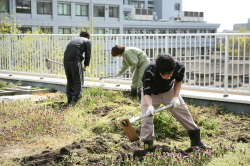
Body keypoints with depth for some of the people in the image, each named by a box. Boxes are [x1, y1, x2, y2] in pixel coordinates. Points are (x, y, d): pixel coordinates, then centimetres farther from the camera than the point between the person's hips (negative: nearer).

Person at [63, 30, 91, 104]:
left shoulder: (74, 40, 31)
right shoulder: (87, 41, 15)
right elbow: (88, 54, 7)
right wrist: (86, 65, 20)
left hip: (66, 60, 6)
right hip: (75, 60, -6)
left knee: (69, 81, 18)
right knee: (78, 82, 4)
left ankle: (70, 100, 21)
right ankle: (76, 99, -4)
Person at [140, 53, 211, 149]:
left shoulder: (180, 67, -30)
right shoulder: (149, 72, -39)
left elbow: (178, 81, -6)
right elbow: (147, 92, -34)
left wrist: (176, 97, -18)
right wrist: (150, 106, -53)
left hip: (169, 91, 3)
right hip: (152, 94, -2)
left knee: (184, 113, 4)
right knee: (147, 117, -15)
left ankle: (196, 141, 19)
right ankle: (147, 146, -1)